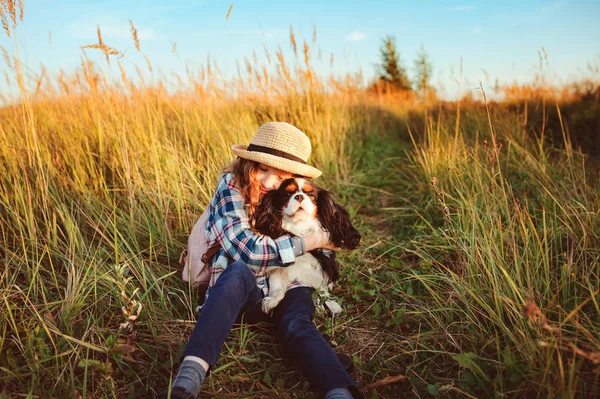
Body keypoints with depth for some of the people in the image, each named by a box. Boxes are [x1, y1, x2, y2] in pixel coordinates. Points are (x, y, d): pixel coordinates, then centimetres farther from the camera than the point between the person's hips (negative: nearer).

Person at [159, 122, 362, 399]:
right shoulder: (231, 187, -10)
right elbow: (247, 250, -21)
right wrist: (311, 242, -16)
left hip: (288, 286, 3)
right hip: (241, 290, -3)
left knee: (298, 327, -28)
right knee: (239, 271, -35)